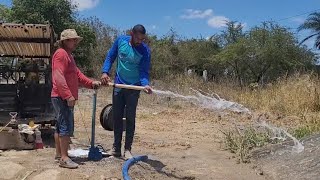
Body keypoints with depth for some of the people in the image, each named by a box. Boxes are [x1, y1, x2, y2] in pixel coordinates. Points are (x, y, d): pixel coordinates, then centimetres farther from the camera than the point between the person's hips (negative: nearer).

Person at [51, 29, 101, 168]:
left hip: (63, 98, 11)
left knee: (60, 126, 15)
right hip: (62, 98, -11)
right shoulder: (61, 53, -13)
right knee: (66, 127, -9)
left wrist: (91, 83, 6)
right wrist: (68, 95, -27)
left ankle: (59, 154, 25)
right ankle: (64, 158, -4)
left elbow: (77, 74, 18)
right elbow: (58, 77, -23)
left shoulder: (68, 55, 20)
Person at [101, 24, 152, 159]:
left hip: (133, 88, -3)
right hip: (118, 85, 3)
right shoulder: (120, 41, -5)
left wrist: (145, 84, -33)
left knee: (130, 118, 1)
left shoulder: (145, 50, -13)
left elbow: (144, 71, -14)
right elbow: (110, 57, 5)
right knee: (117, 117, 8)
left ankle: (127, 149, 10)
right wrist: (105, 72, -9)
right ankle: (116, 148, 19)